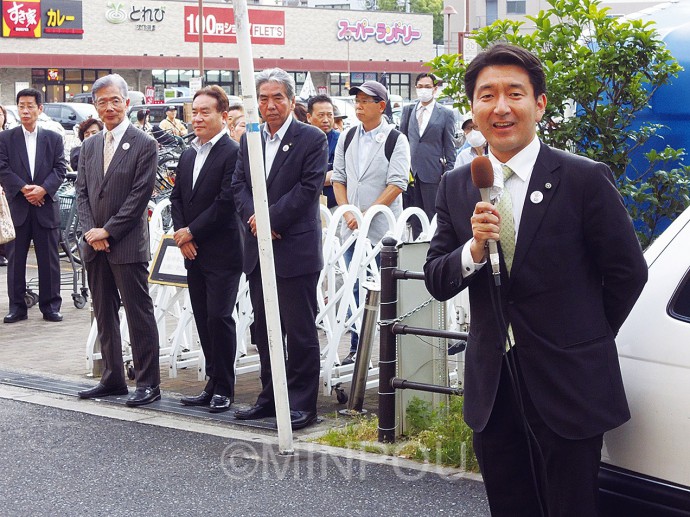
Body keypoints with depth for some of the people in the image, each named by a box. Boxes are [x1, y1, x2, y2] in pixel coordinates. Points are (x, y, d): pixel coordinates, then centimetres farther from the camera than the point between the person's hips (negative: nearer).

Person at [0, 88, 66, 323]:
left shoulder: (54, 138, 8)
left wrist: (43, 189, -14)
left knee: (49, 258, 3)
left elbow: (60, 169, 2)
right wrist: (23, 188, -15)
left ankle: (50, 306, 10)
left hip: (46, 206, 0)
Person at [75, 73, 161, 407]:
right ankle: (113, 378, 20)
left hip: (128, 244, -6)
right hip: (94, 244, 6)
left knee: (139, 314, -3)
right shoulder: (89, 146, 13)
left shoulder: (144, 145, -6)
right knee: (104, 314, 12)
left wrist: (108, 231, -13)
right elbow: (82, 192, 11)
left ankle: (148, 383, 1)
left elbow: (140, 195, -11)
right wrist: (90, 231, -5)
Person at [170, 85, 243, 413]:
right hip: (194, 252, 8)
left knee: (219, 317, -6)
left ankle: (223, 389, 4)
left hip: (222, 253, -8)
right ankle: (214, 384, 17)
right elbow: (177, 197, 16)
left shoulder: (232, 153, -11)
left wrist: (192, 232, -12)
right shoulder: (188, 155, 14)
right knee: (204, 320, 10)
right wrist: (181, 233, 0)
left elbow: (226, 203, -17)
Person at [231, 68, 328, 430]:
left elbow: (309, 188, -11)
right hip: (258, 250, 6)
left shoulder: (312, 139, -4)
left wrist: (271, 218, -16)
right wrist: (253, 217, -10)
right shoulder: (249, 140, 14)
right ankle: (270, 397, 22)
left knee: (300, 330, -2)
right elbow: (239, 186, 9)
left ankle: (302, 403, 4)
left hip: (295, 249, -6)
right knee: (264, 329, 12)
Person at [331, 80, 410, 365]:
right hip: (351, 228, 5)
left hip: (382, 229, -5)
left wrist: (367, 214, -16)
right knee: (355, 290, 9)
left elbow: (397, 184, -12)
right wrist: (347, 212, -5)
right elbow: (338, 178, 11)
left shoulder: (396, 140, -5)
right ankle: (356, 348, 18)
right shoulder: (347, 138, 11)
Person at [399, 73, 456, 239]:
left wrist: (448, 174, -4)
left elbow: (449, 148, 2)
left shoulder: (446, 114, 1)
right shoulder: (408, 110, 11)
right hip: (410, 171, 3)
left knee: (433, 218, 0)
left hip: (432, 173, -3)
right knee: (415, 219, 8)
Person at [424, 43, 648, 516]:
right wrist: (474, 248, -17)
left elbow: (628, 272, -3)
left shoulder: (585, 179, -10)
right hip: (491, 387, 4)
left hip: (568, 388, -4)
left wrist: (585, 339, 6)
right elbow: (437, 283, 2)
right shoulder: (456, 187, 4)